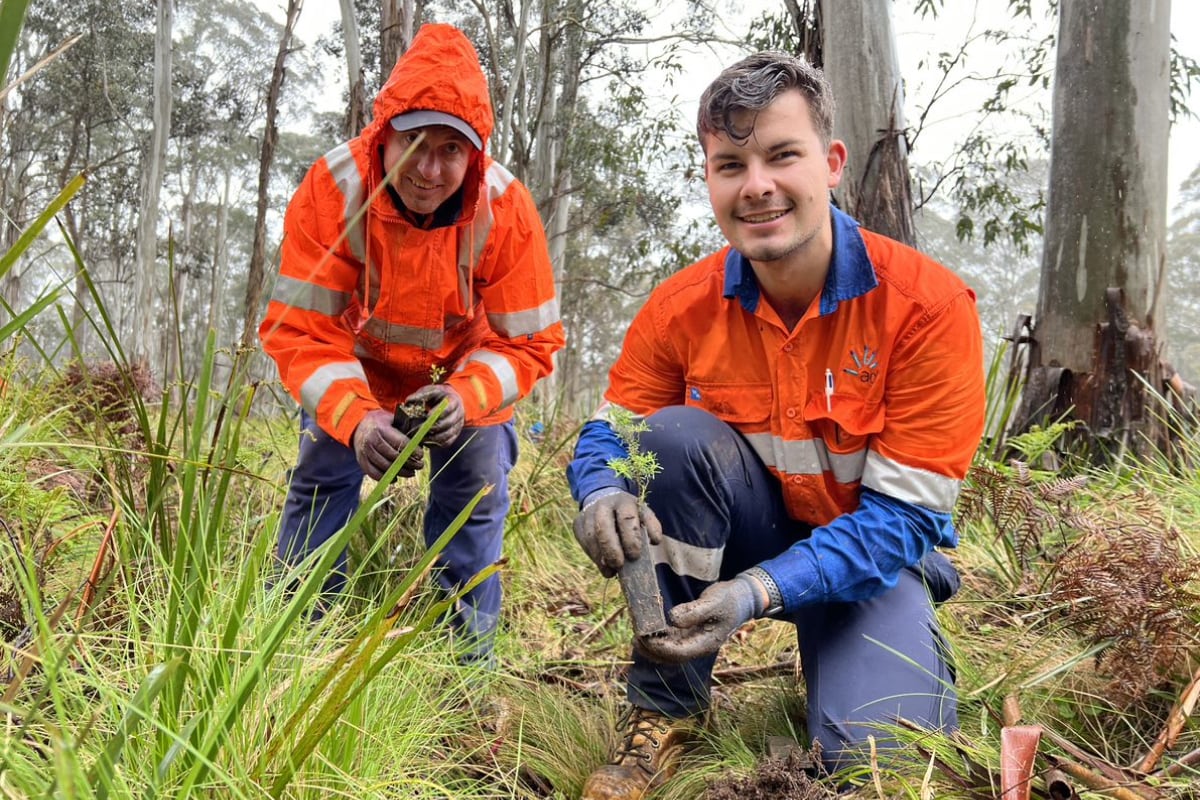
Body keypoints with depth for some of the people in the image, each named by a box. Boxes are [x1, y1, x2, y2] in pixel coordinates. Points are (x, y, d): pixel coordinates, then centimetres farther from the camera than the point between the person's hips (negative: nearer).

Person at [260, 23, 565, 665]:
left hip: (467, 368, 0)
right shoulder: (332, 189, -31)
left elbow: (528, 342, -23)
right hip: (357, 366, 0)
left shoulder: (506, 209, -30)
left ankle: (466, 652, 12)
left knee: (476, 491, -3)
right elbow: (302, 329, -30)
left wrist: (464, 397, -44)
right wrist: (357, 417, -47)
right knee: (322, 479, -5)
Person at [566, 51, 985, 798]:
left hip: (871, 554, -1)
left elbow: (906, 511, -21)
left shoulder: (930, 304, -22)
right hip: (749, 532, 2)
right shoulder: (682, 306, -13)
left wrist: (761, 590, -35)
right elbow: (608, 434, -4)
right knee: (673, 434, -28)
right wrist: (603, 495, -31)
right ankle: (665, 704, -13)